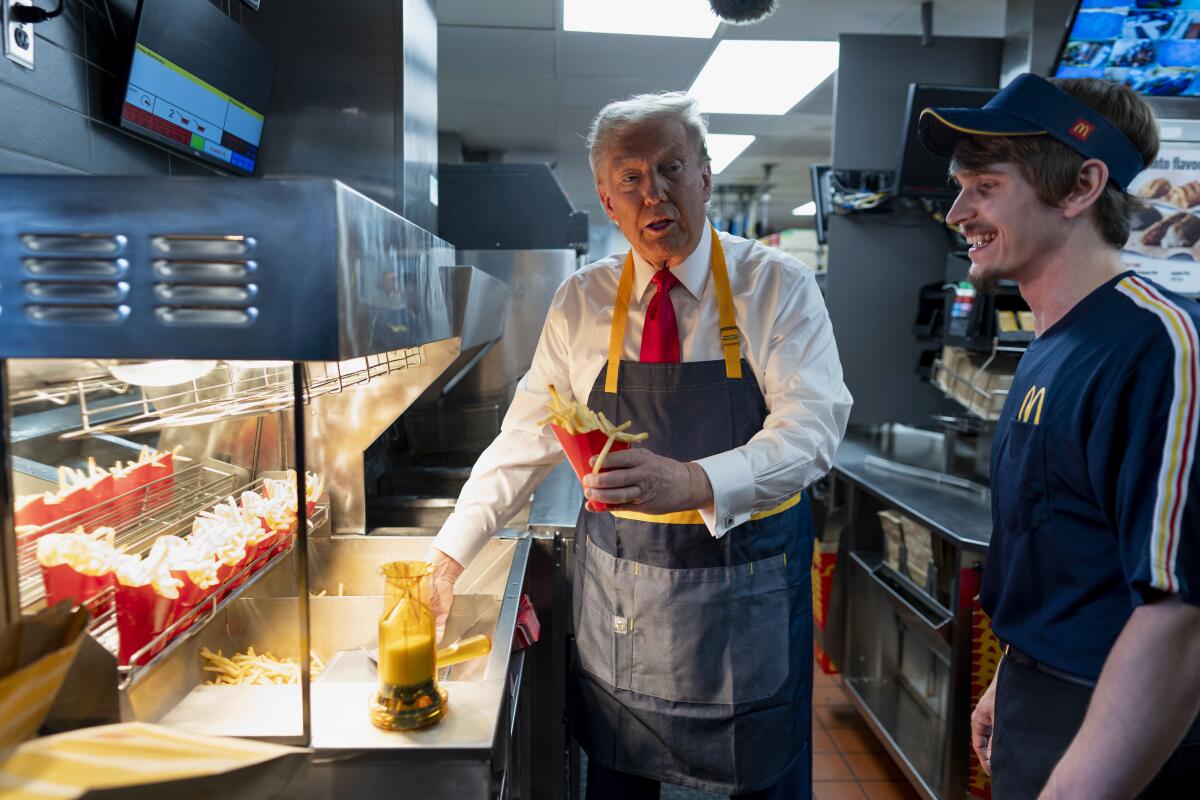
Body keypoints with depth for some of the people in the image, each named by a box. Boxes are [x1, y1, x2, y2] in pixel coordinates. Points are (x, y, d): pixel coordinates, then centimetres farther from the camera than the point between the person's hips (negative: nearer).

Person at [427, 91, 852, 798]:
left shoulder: (779, 288, -7)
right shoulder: (582, 303, 0)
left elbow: (813, 426, -18)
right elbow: (526, 440, 4)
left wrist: (692, 482, -35)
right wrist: (451, 553, 2)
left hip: (747, 589, -1)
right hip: (620, 589, 2)